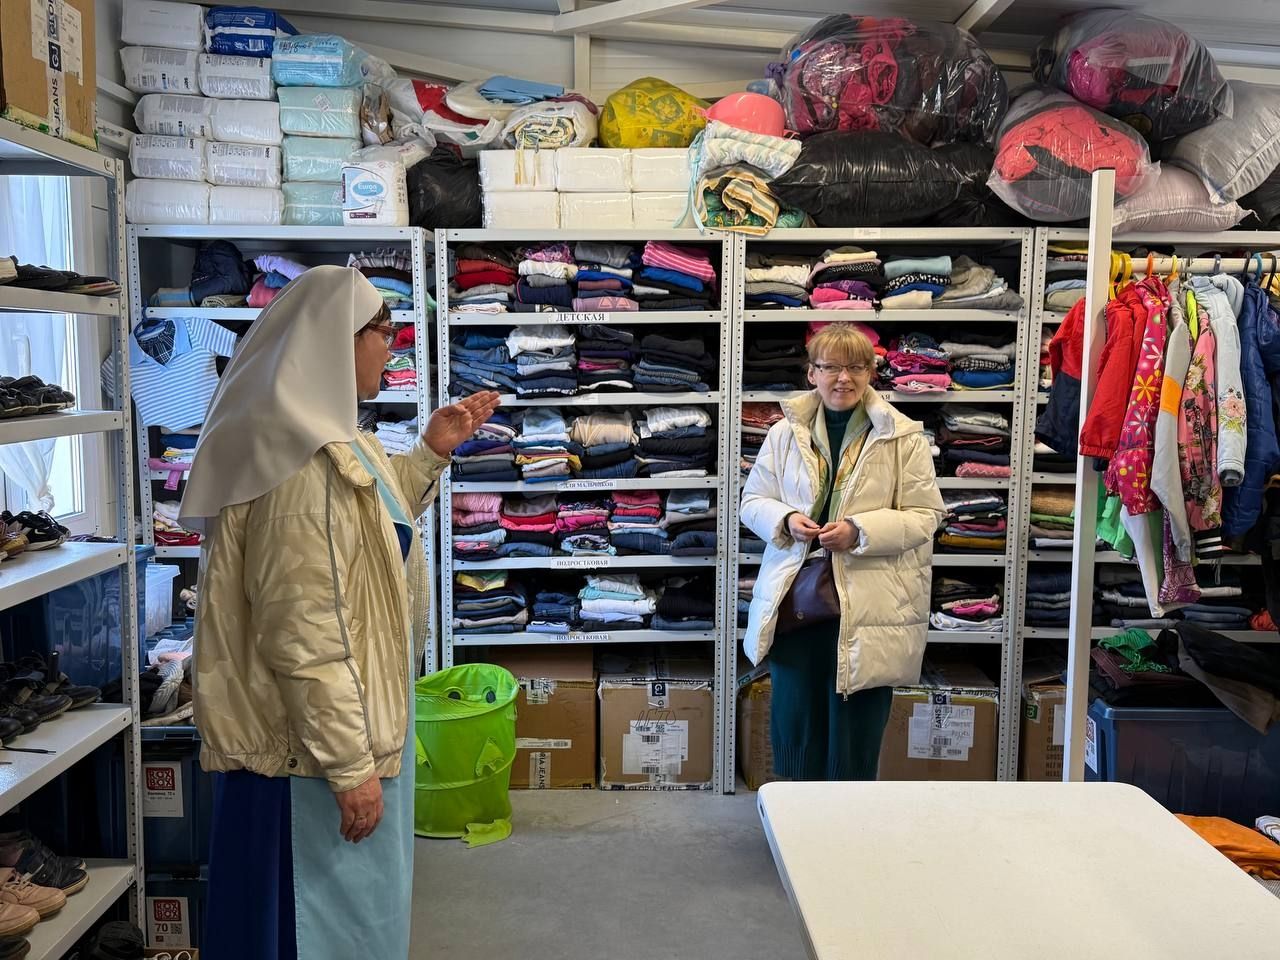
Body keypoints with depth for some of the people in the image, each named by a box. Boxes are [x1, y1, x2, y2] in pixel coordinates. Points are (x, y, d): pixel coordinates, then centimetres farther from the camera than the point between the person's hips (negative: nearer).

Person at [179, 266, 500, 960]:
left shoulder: (323, 440, 8)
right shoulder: (304, 463, -24)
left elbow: (375, 529, 25)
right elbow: (304, 635, -27)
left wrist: (431, 452, 16)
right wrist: (351, 767, -23)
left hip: (350, 722, 10)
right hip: (318, 747, -10)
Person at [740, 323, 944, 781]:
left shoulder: (903, 437, -3)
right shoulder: (785, 433, 5)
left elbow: (926, 514, -4)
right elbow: (753, 500, 11)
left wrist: (860, 531, -17)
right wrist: (786, 519, -10)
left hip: (867, 605, -2)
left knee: (855, 738, 7)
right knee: (794, 725, 13)